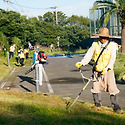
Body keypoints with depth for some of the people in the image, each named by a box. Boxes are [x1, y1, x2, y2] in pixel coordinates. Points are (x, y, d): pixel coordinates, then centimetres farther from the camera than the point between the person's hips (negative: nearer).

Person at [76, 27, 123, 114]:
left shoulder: (112, 45, 1)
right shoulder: (95, 44, 7)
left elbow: (113, 58, -7)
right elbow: (89, 55, 7)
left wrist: (107, 68, -20)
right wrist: (81, 63, -7)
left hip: (108, 71, -2)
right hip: (97, 71, 2)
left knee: (113, 89, -7)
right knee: (96, 89, 3)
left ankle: (116, 107, 1)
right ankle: (98, 105, 20)